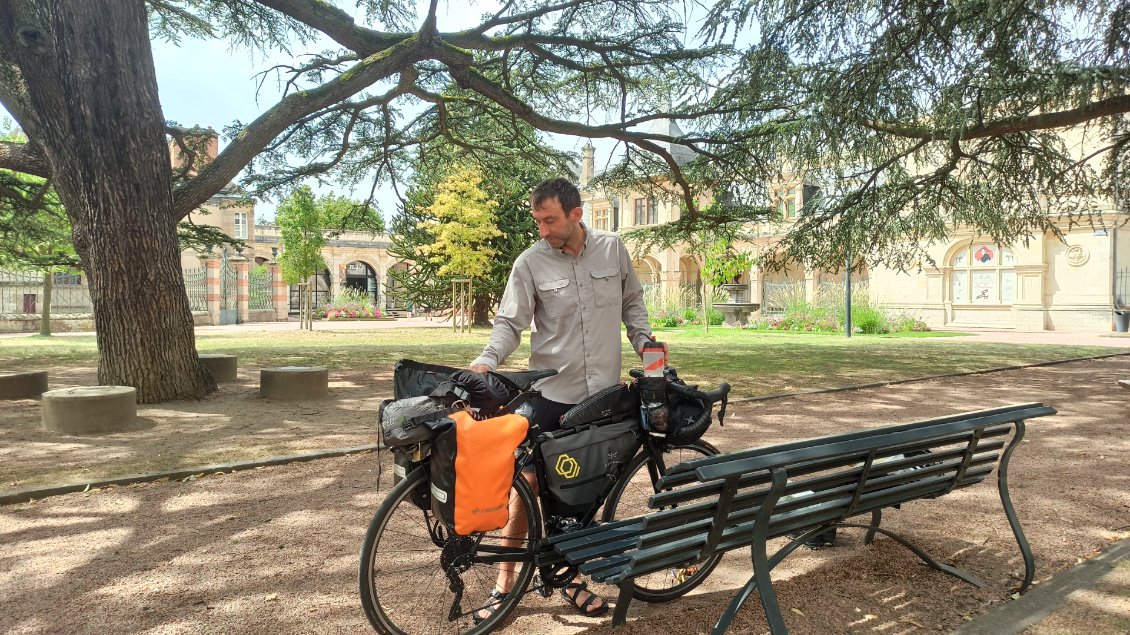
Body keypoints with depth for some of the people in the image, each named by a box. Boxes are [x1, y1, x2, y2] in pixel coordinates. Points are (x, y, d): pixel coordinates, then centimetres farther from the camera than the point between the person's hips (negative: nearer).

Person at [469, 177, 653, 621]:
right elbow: (510, 322, -7)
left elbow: (632, 303, 14)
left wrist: (645, 344, 2)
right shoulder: (530, 262, -7)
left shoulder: (612, 248, 1)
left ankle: (571, 577, 30)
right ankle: (505, 582, 18)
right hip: (551, 393, -2)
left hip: (604, 393, 3)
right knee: (529, 485, 0)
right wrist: (486, 360, -23)